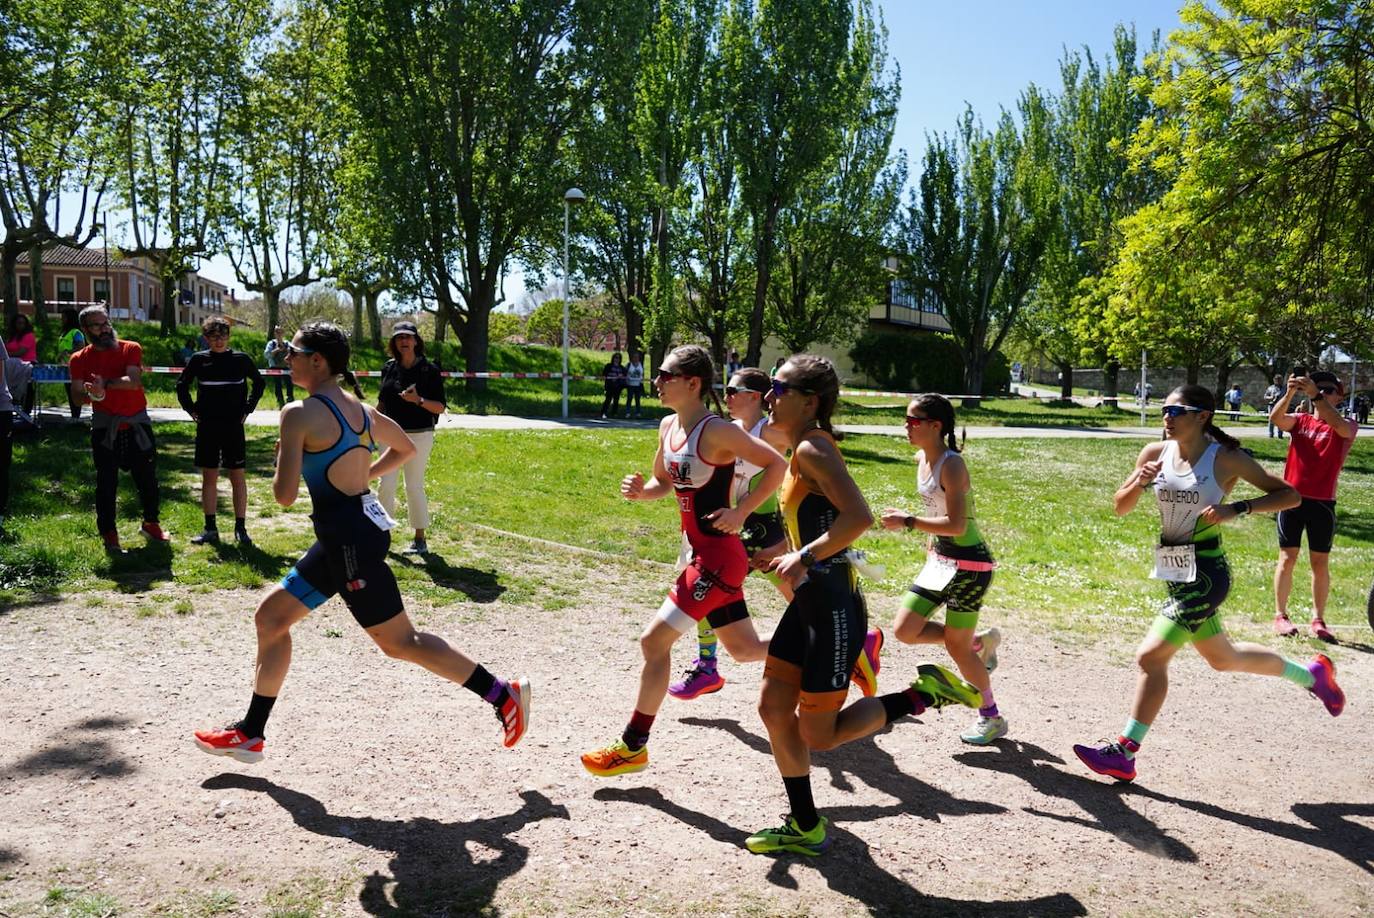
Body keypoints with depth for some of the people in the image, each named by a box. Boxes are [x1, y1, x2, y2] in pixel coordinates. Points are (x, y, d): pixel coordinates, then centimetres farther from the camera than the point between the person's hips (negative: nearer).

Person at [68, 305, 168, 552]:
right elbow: (78, 396, -5)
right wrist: (91, 394, -27)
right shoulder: (79, 360, 2)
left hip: (137, 423, 0)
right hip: (104, 427, 0)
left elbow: (134, 381, -17)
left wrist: (105, 384, -27)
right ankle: (109, 534, 11)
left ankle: (150, 524, 28)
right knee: (106, 483, 1)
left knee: (147, 478, 10)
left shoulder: (131, 349, -2)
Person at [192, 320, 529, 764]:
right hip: (356, 527, 10)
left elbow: (285, 495, -18)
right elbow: (405, 448, 24)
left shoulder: (299, 414, -16)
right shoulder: (356, 406, 10)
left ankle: (503, 695, 6)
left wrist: (282, 455, 1)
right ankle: (251, 734, 26)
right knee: (271, 616, 17)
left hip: (349, 538, -10)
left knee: (399, 642, 0)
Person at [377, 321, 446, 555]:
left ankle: (420, 540, 11)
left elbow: (441, 408, -9)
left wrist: (419, 400, -23)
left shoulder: (429, 370, -6)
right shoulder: (389, 368, 8)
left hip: (418, 436, -4)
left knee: (414, 487, 0)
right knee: (385, 485, 3)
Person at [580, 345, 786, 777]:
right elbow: (664, 482, 20)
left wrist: (741, 512, -19)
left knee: (654, 640, -8)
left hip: (719, 556, -9)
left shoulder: (716, 432, -17)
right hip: (700, 554, 10)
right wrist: (639, 491, -1)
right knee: (746, 649, 19)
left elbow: (777, 464, -15)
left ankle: (633, 746, 7)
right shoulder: (668, 428, 8)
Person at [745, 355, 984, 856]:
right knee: (773, 708, 11)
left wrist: (805, 557, -27)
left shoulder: (812, 448, -17)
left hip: (833, 606, -10)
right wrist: (785, 556, 20)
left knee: (817, 735, 2)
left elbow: (859, 517, -30)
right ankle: (805, 828, 24)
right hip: (809, 601, 10)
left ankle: (924, 694, 11)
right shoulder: (803, 449, 12)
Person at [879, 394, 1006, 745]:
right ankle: (981, 641, 25)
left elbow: (957, 525, -27)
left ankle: (992, 718, 21)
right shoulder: (921, 459, 6)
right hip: (940, 558, 9)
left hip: (968, 562, -9)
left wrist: (907, 522, -24)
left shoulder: (952, 465, -21)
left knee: (956, 645, 0)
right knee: (905, 631, 6)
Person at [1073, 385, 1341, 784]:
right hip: (1175, 573, 7)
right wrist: (1138, 483, -16)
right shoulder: (1156, 453, 2)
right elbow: (1121, 508, 4)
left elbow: (1289, 495, -7)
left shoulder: (1226, 458, -12)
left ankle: (1123, 753, -2)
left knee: (1150, 657, -12)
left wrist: (1237, 508, -21)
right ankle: (1312, 674, 48)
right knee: (1224, 658, 24)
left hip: (1205, 574, -7)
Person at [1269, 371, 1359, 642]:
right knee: (1287, 558, 3)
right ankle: (1280, 616, 10)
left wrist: (1316, 395, -33)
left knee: (1320, 563, 5)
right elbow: (1275, 418, -13)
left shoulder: (1347, 427, 1)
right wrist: (1290, 393, -31)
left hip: (1323, 503, -1)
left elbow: (1342, 428, -23)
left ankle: (1318, 620, 13)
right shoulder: (1300, 421, 7)